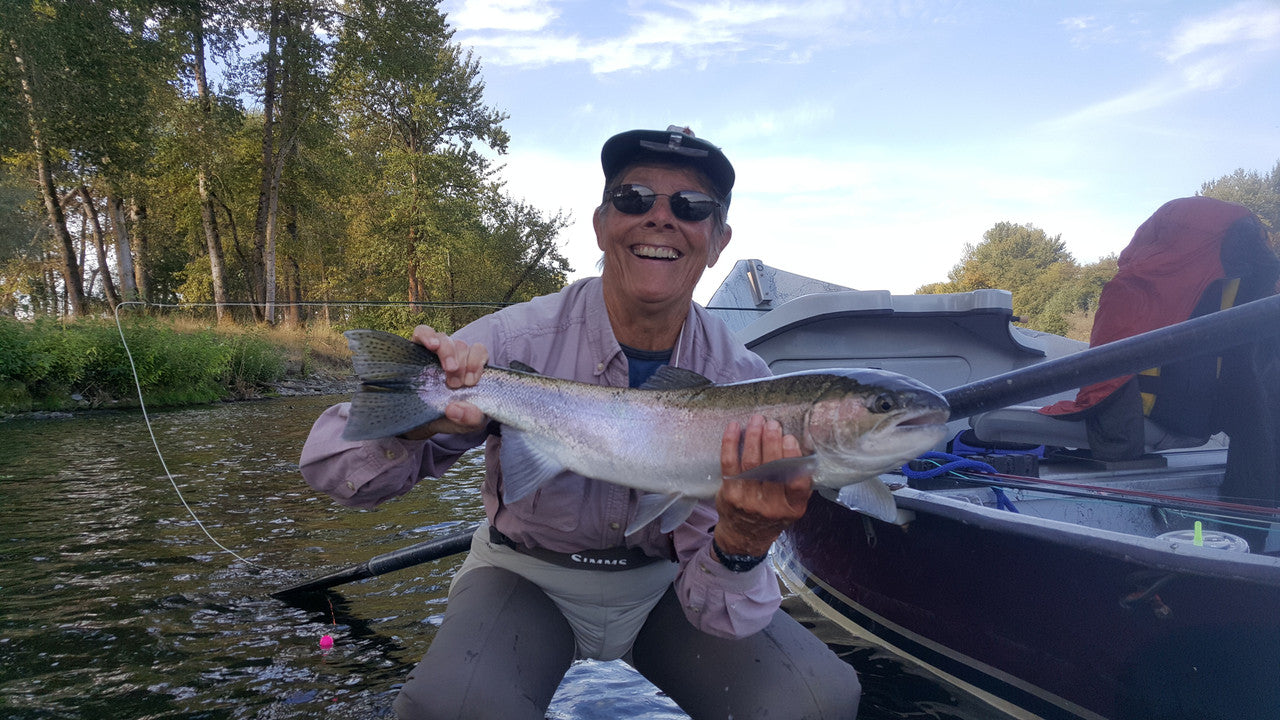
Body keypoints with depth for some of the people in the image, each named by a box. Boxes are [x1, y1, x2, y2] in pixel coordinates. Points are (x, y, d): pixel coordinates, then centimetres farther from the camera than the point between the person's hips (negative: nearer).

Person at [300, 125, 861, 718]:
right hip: (527, 576, -1)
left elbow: (705, 599, -16)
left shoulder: (743, 381, -16)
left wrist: (743, 540, -39)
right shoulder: (515, 341, -22)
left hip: (663, 584, 2)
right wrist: (413, 419, -42)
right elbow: (330, 468, -20)